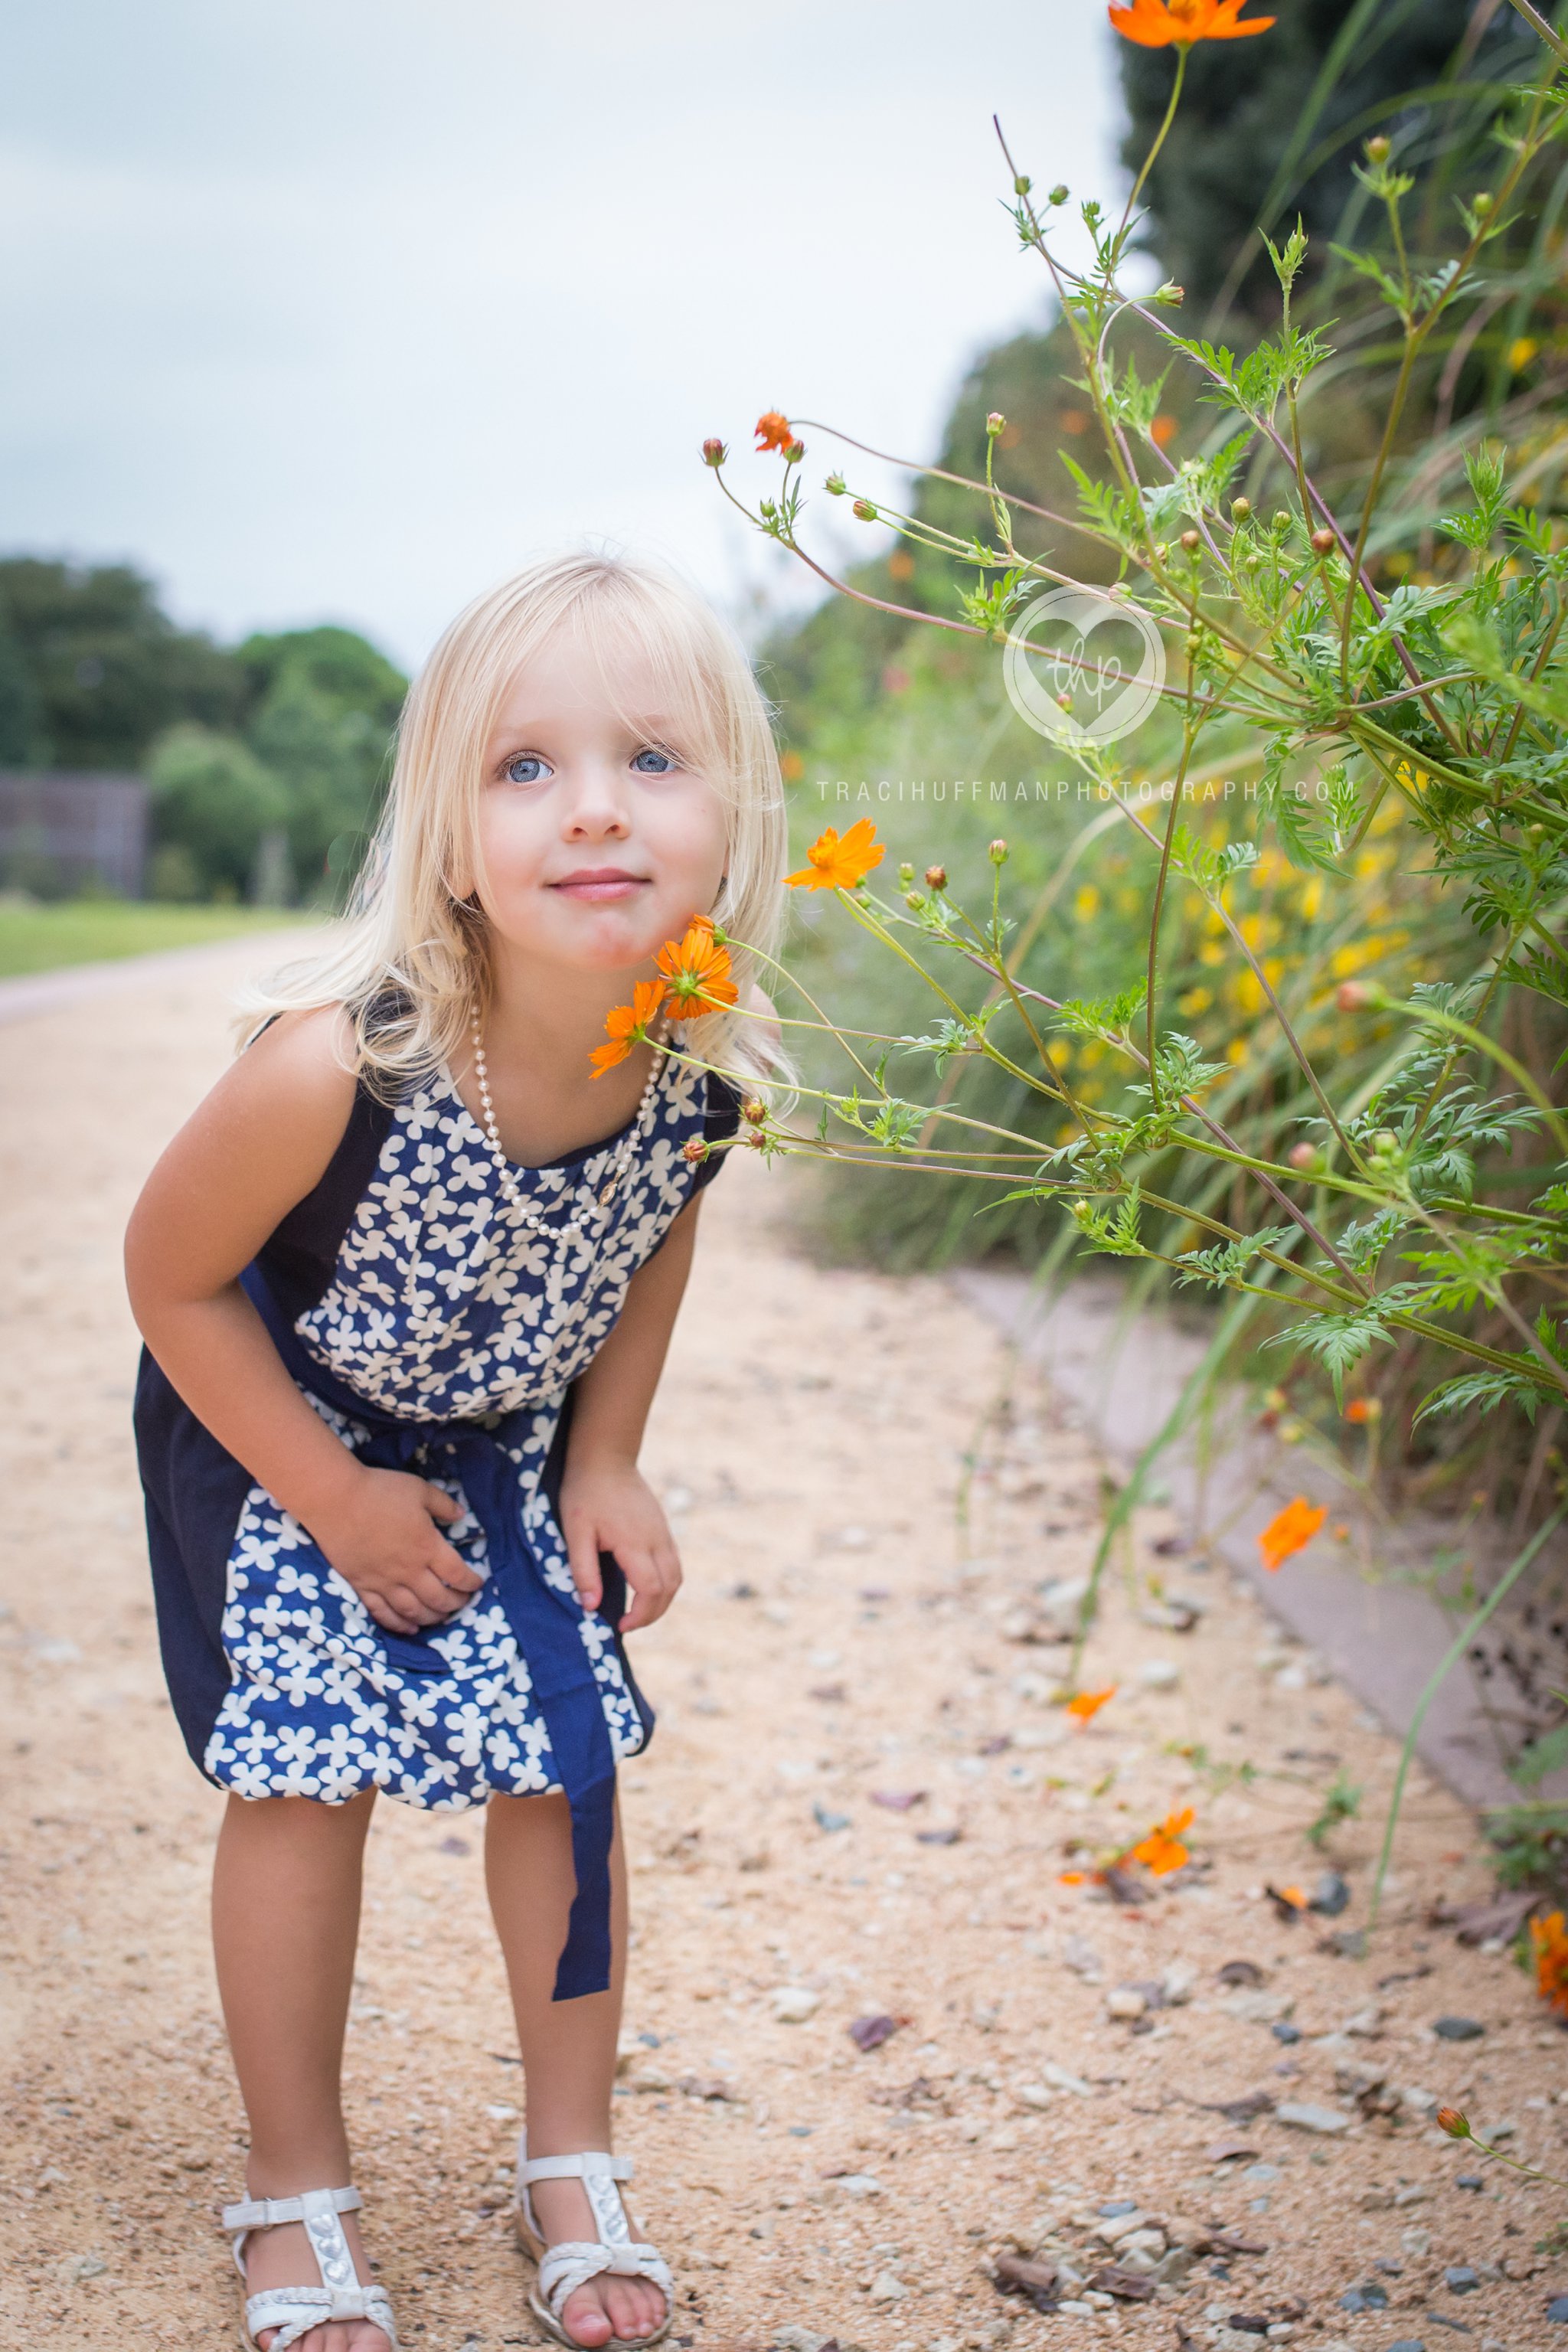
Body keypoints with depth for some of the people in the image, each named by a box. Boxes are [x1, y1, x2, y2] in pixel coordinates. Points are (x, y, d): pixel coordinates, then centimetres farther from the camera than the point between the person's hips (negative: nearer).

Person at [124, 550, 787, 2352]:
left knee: (563, 1764, 3)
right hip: (278, 1435, -3)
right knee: (304, 1779, -2)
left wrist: (607, 1465, -3)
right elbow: (170, 1276, -22)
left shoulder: (706, 1062, -25)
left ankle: (569, 2163, 24)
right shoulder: (337, 1065, -39)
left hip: (514, 1441, 4)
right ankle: (297, 2190, 19)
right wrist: (335, 1501, -15)